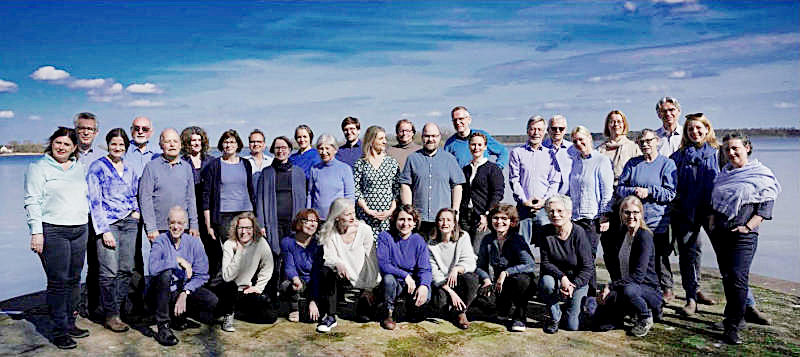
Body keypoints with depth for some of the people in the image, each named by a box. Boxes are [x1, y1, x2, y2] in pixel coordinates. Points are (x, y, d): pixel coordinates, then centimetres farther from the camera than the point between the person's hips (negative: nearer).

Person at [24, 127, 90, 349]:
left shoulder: (79, 168, 15)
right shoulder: (38, 168, -1)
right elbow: (32, 202, -6)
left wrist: (86, 225, 19)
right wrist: (36, 231, -13)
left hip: (80, 230, 6)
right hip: (52, 231, -5)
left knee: (74, 279, 9)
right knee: (58, 281, -5)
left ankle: (70, 324, 20)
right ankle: (59, 331, 4)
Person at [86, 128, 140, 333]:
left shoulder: (129, 170, 15)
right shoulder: (98, 167, -1)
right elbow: (94, 201, -6)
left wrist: (136, 211, 7)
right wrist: (104, 230, -11)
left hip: (129, 222, 5)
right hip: (107, 223, -5)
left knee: (126, 269, 4)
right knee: (109, 271, -8)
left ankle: (118, 308, 14)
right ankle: (110, 315, 3)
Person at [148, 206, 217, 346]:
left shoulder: (194, 243, -3)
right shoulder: (160, 241, -10)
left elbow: (201, 275, -6)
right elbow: (153, 267, -31)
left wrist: (184, 293, -17)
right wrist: (178, 260, -27)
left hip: (185, 289, 3)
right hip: (163, 292, -3)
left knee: (213, 301, -20)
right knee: (165, 273, -35)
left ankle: (178, 316, 8)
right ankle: (163, 327, -23)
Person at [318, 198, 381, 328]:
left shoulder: (364, 230, -8)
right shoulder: (329, 233, -6)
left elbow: (371, 259, -1)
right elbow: (328, 257, -13)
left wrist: (375, 279, -5)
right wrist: (337, 263, -35)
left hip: (363, 277, 0)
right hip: (341, 277, 0)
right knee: (327, 272, -31)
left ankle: (361, 313, 19)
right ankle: (331, 316, -19)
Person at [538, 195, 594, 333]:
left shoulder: (579, 233, -17)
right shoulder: (546, 232, -10)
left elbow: (588, 268, -14)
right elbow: (545, 262, -8)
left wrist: (573, 285, -26)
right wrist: (561, 276, -25)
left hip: (578, 280, -2)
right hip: (556, 276, 2)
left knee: (573, 326, -6)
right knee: (546, 282, -34)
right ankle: (554, 316, -6)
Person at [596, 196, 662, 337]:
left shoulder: (644, 236, -14)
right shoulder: (618, 235, 5)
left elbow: (638, 275, -21)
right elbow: (613, 270, 5)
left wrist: (610, 287, -22)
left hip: (649, 289, -4)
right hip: (622, 286, 4)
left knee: (628, 290, -39)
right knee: (601, 323, -14)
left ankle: (646, 318, -7)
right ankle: (628, 310, 17)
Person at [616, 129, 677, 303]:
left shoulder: (667, 163, 2)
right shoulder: (632, 163, 10)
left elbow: (670, 193, -5)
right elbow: (620, 188, 5)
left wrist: (649, 191, -15)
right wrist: (634, 191, -13)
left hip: (658, 221, -3)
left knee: (659, 257, 5)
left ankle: (666, 288, 22)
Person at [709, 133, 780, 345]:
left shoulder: (762, 175, -1)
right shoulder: (724, 174, 16)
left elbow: (765, 207, -5)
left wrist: (748, 226, -14)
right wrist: (712, 221, 12)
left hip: (743, 236, -6)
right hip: (719, 233, 6)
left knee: (738, 278, -12)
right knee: (727, 277, 11)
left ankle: (733, 327, -6)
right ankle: (740, 312, 27)